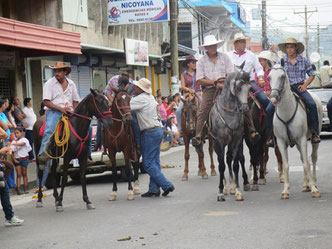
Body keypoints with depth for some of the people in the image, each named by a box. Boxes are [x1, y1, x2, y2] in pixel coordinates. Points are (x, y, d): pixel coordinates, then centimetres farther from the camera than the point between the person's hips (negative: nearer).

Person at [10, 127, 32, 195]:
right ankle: (18, 189, -9)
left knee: (24, 174, 6)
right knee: (18, 174, -2)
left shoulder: (24, 140, -2)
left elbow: (22, 144, -26)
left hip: (24, 158, -2)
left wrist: (14, 144, -36)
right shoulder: (14, 141, 6)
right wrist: (14, 159, -6)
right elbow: (12, 152, 5)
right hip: (17, 159, 2)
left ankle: (25, 188, 10)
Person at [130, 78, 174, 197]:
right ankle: (154, 189, 12)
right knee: (154, 162, 10)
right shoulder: (150, 97, 12)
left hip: (149, 133, -9)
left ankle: (166, 185, -7)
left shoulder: (141, 99, -16)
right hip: (157, 130, 9)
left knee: (148, 163, -4)